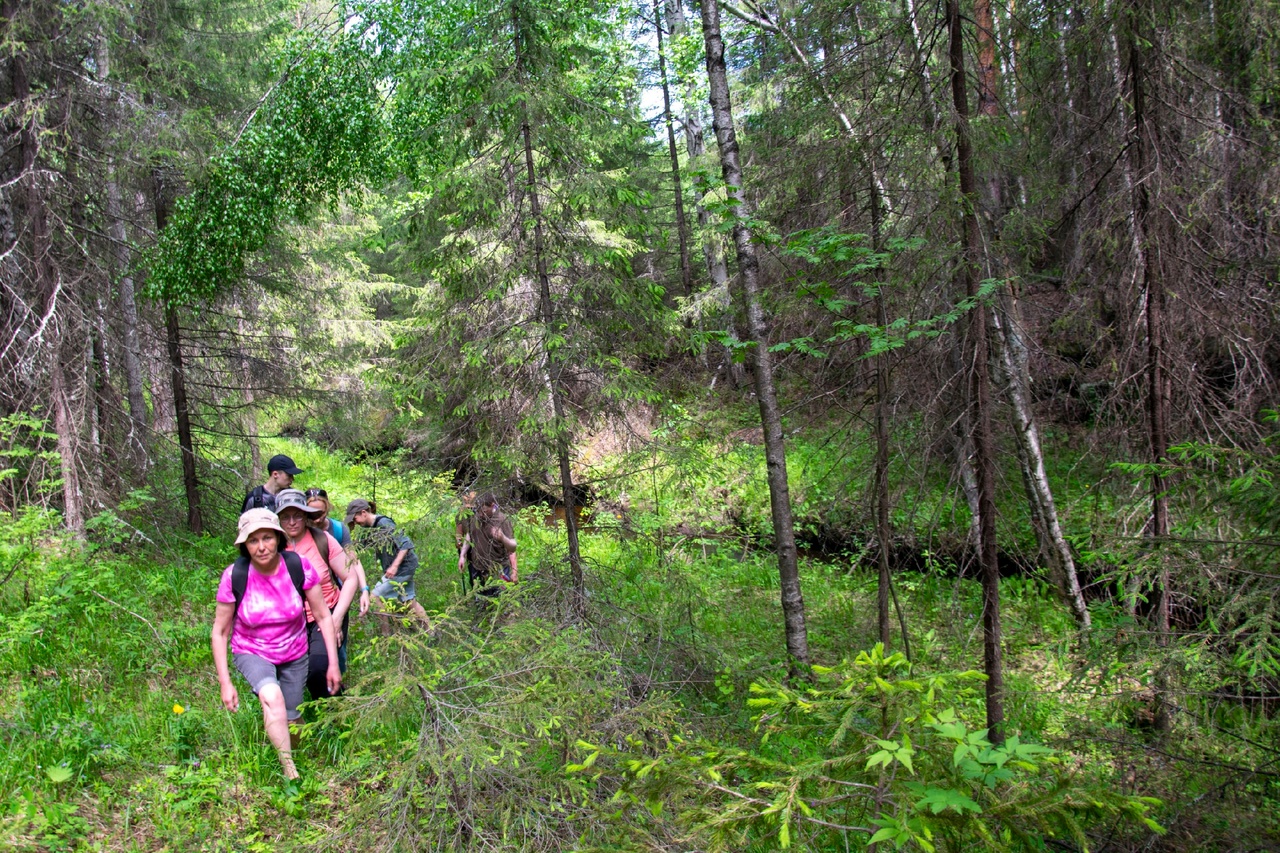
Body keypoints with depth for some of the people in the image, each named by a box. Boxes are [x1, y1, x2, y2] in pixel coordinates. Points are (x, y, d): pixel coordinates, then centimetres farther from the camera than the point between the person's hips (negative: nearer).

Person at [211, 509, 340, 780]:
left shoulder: (299, 568, -20)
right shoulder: (234, 576, -21)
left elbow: (323, 616, -8)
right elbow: (220, 631, -9)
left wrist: (333, 664, -8)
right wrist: (225, 683, -12)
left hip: (294, 654, 2)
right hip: (252, 653, -2)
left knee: (290, 721, 12)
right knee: (272, 696, -33)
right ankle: (290, 773, -25)